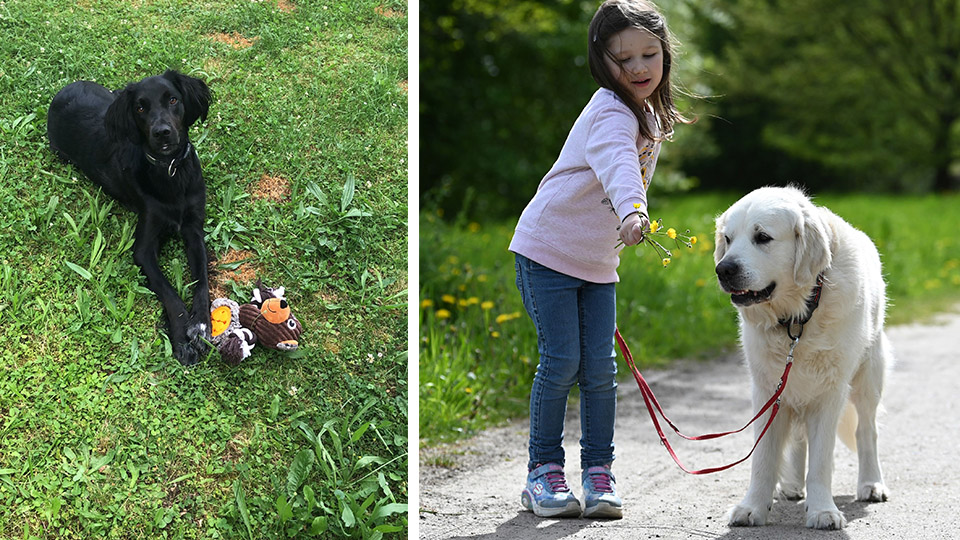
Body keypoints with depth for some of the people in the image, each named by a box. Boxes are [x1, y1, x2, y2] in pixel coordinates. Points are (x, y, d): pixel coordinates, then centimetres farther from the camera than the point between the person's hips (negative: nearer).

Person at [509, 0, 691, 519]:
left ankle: (598, 472, 11)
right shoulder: (609, 113, -22)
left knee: (600, 368, 1)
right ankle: (543, 471, 6)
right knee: (561, 362, -7)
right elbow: (617, 163, -44)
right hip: (548, 250, -7)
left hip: (599, 262, 7)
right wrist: (632, 212, -62)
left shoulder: (652, 115, 6)